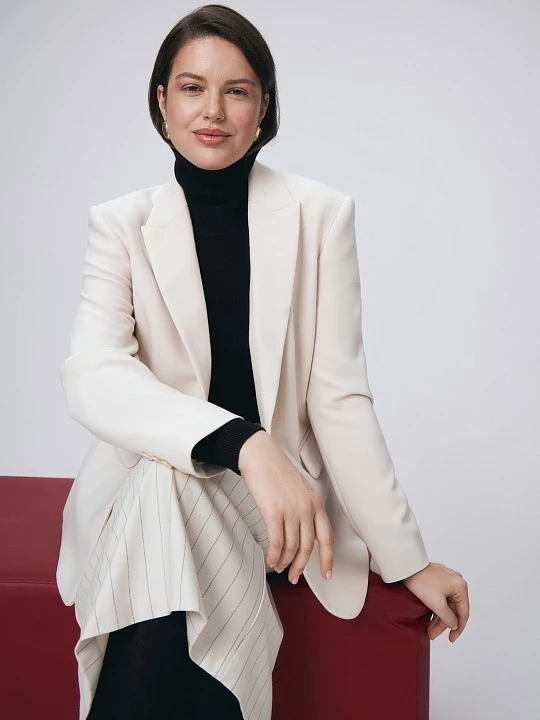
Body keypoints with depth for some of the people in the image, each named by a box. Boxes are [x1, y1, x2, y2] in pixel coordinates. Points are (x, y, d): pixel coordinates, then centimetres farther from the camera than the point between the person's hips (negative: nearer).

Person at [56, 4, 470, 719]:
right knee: (163, 483, -34)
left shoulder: (320, 215, 1)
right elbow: (91, 377, -17)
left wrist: (408, 558, -9)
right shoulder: (121, 224, 1)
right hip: (146, 492, 1)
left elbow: (339, 398, -3)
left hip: (282, 493, -1)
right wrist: (245, 444, -33)